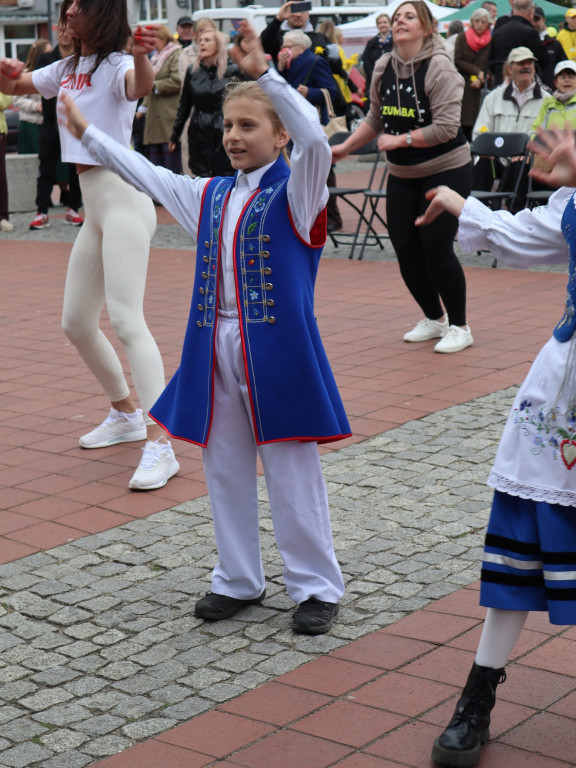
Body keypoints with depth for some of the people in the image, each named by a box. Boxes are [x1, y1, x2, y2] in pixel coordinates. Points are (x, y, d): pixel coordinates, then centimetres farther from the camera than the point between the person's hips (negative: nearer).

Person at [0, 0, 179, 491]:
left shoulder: (116, 64, -10)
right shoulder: (67, 69, 14)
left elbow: (142, 86, -33)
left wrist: (141, 55, -56)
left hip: (124, 197, -9)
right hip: (93, 206, 9)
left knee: (126, 318, -19)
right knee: (76, 323, 14)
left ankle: (160, 446, -20)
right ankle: (126, 414, 32)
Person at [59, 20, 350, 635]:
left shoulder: (295, 193, -7)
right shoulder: (210, 197, 13)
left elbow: (315, 138, -26)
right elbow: (146, 174, 25)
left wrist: (264, 74, -31)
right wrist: (88, 134, 29)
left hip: (275, 351, -6)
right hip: (215, 352, 7)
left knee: (292, 474, 1)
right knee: (225, 471, 14)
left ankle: (316, 586, 14)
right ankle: (238, 580, 28)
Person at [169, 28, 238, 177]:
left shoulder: (232, 70, -3)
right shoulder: (192, 71, 7)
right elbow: (184, 106, 12)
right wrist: (175, 136, 13)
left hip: (224, 132, -3)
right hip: (199, 133, 3)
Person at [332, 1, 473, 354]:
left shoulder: (439, 67, -17)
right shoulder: (384, 68, 2)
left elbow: (446, 127, -22)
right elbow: (375, 118, 15)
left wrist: (400, 139, -20)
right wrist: (345, 147, 10)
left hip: (446, 169, -6)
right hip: (402, 175, 6)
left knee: (436, 246, -10)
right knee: (405, 247, 5)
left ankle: (460, 327, 7)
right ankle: (434, 318, 27)